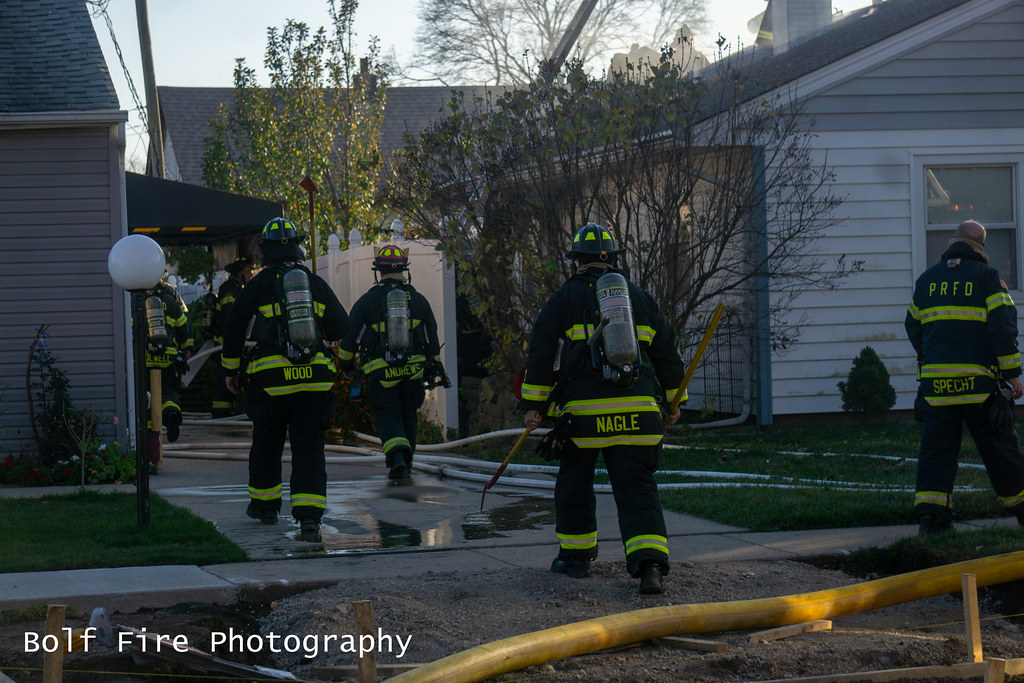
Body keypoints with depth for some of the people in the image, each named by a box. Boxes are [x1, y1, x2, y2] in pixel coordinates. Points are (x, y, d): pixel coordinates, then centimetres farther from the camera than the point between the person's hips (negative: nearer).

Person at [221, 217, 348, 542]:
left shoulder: (257, 286, -1)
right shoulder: (316, 284, 7)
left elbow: (234, 331, 3)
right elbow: (340, 327, 14)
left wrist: (231, 370, 17)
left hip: (271, 380, -1)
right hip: (315, 379, 1)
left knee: (266, 445, 17)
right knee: (309, 449, 0)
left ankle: (264, 504, 32)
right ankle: (309, 515, -13)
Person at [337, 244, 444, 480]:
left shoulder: (367, 301, -3)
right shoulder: (418, 299, 5)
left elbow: (350, 336, 3)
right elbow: (432, 338, 12)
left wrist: (346, 363, 19)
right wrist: (434, 368, 23)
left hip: (381, 373, -3)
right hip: (413, 370, 3)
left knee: (387, 416, 0)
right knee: (408, 415, 18)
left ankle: (397, 457, -22)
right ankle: (406, 461, 25)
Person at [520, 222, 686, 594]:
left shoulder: (563, 300, 5)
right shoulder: (641, 298, 14)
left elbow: (541, 355, 2)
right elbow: (667, 353, 18)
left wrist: (533, 404, 6)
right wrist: (672, 403, 27)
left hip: (582, 410, -2)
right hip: (637, 410, 2)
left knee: (574, 484, 16)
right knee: (637, 487, 0)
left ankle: (576, 556, 24)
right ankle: (650, 564, -17)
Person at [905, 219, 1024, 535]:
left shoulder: (926, 279, 12)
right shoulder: (987, 276, -1)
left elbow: (913, 326, 22)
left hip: (935, 381, 3)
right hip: (979, 383, -3)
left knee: (936, 449, 4)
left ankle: (929, 514, -8)